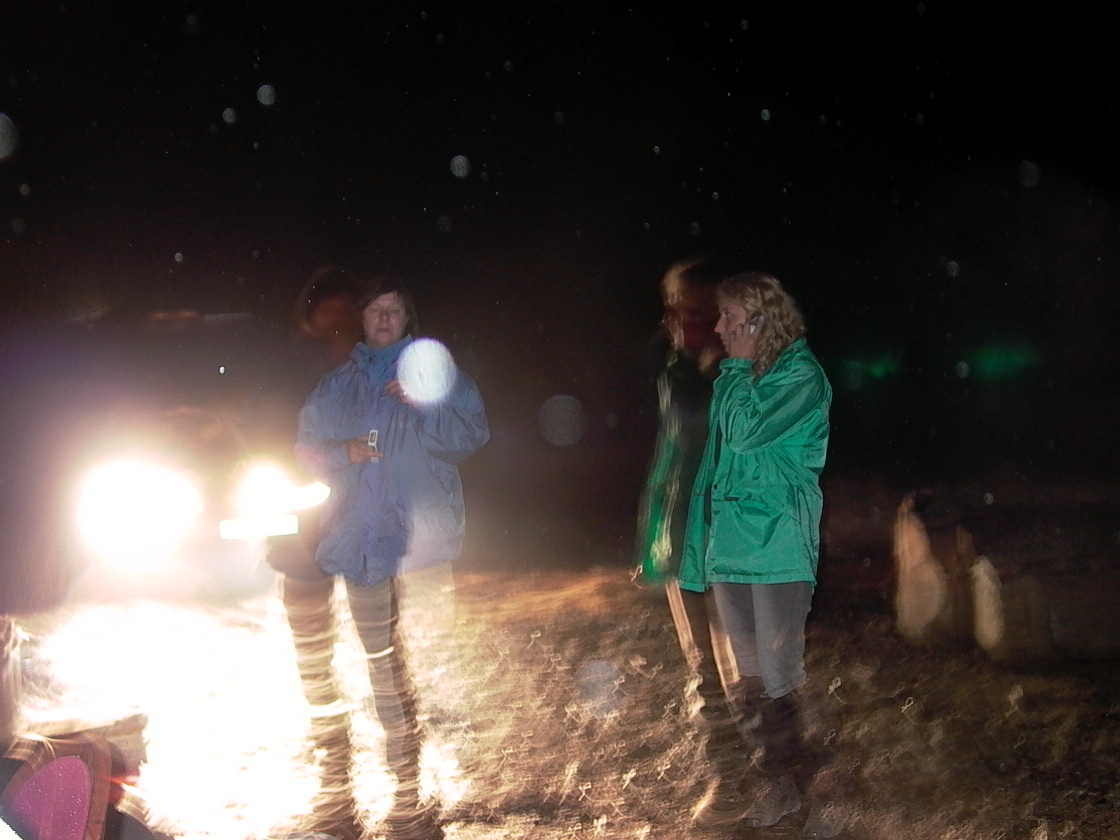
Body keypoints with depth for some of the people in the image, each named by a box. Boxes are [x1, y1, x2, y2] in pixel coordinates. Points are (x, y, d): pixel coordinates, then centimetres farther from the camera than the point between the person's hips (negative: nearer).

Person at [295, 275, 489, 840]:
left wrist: (423, 407, -20)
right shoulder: (337, 384, 17)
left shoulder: (435, 370, 5)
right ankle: (406, 790, 22)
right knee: (382, 663, 10)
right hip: (360, 539, 4)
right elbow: (306, 448, 14)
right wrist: (344, 452, -6)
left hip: (422, 537, -4)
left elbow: (472, 433, -6)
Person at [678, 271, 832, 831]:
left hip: (775, 548, -8)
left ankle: (786, 782, 8)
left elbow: (744, 430, -23)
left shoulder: (800, 376, -9)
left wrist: (740, 365, -10)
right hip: (730, 543, 8)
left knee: (777, 678, -3)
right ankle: (762, 766, 25)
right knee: (751, 676, 14)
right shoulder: (737, 376, 14)